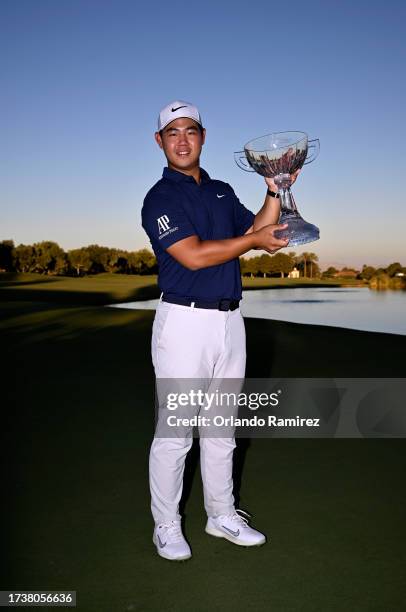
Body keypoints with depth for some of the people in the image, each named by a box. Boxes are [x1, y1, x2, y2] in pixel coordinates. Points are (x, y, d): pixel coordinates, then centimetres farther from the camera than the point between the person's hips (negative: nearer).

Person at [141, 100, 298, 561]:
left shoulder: (222, 191, 16)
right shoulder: (160, 198, -6)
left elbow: (260, 234, 15)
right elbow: (193, 255, -17)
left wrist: (274, 193, 3)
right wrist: (253, 239, -11)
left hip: (229, 320, 7)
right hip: (184, 320, -6)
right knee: (175, 431, 0)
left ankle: (221, 515, 29)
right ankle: (166, 527, 16)